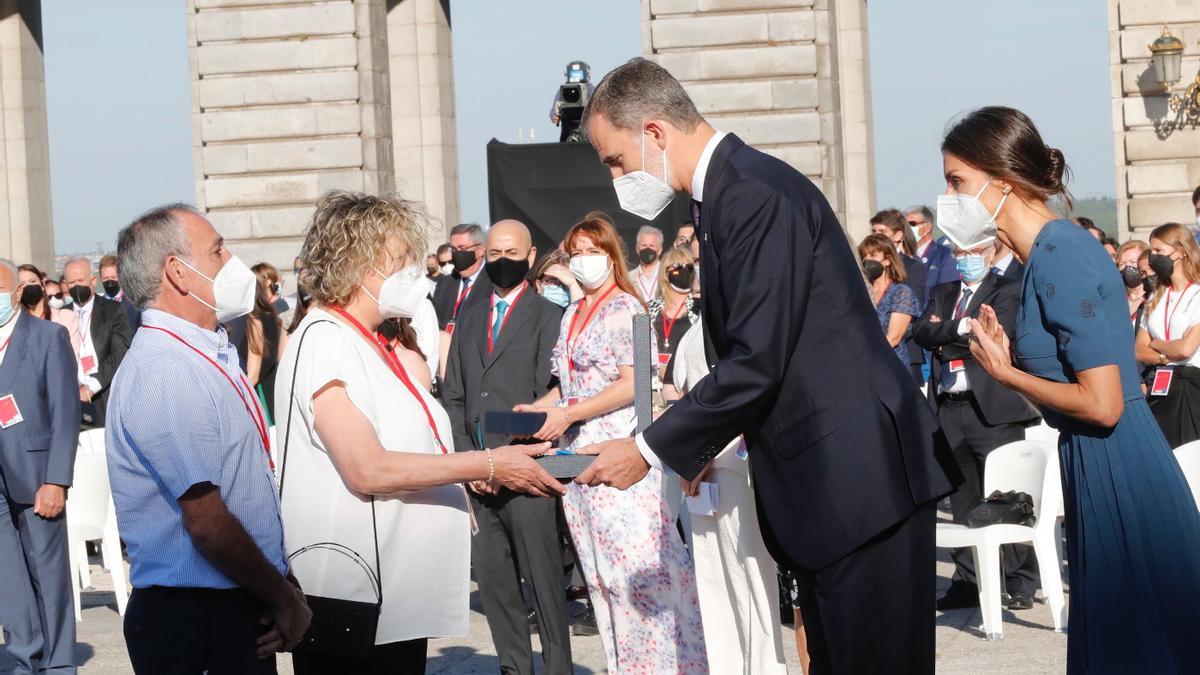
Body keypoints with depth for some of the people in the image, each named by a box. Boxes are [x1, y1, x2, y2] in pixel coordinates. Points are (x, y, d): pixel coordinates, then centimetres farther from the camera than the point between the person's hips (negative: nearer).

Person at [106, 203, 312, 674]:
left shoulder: (204, 356, 13)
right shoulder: (166, 371, -18)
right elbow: (208, 523, -21)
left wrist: (283, 589, 4)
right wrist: (286, 599, -9)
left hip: (240, 609, 9)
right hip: (194, 617, -9)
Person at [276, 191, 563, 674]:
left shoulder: (368, 344, 16)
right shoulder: (323, 339, -12)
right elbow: (367, 469, -21)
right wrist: (488, 464, -18)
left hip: (401, 592, 9)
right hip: (354, 598, -9)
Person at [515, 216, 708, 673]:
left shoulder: (624, 308, -6)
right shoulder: (572, 314, 17)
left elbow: (633, 384, -14)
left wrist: (567, 415, -16)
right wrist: (539, 408, 3)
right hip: (577, 454, 8)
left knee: (636, 563, -10)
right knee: (600, 571, 9)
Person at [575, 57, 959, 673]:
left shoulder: (757, 194, -17)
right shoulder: (726, 193, 14)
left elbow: (757, 361, -21)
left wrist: (650, 450, -13)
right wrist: (695, 445, 12)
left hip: (861, 476, -10)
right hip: (823, 482, 10)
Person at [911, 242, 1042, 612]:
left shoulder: (1007, 290, 2)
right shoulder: (943, 294, 19)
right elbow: (922, 332, 3)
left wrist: (945, 340, -5)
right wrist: (960, 327, -13)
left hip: (992, 407, -5)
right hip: (949, 410, 5)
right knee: (962, 501, 10)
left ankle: (1020, 584, 2)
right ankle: (967, 582, 15)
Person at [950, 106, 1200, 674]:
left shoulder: (1059, 256, -17)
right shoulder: (1052, 252, 10)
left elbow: (1103, 404, -22)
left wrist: (1004, 373, -10)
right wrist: (1009, 355, 6)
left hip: (1117, 474, -9)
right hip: (1100, 467, 9)